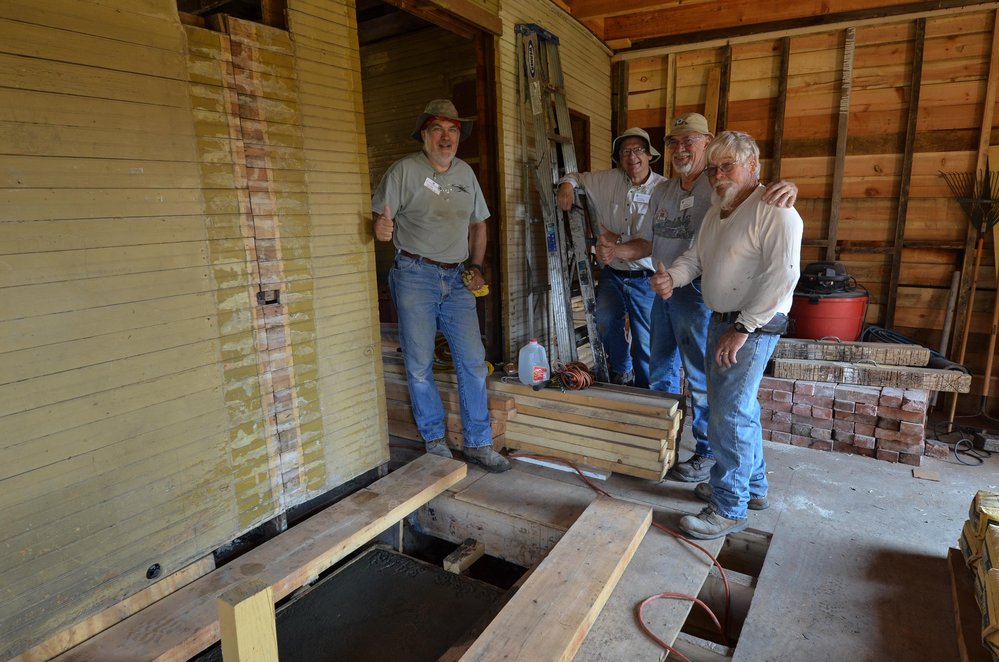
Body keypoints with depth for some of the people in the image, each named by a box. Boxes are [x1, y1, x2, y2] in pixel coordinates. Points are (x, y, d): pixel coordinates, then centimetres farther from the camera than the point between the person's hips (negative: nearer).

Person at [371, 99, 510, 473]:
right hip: (415, 276, -4)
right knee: (419, 365, 0)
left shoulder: (466, 173, 13)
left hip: (456, 279, 4)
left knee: (473, 361, 0)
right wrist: (382, 230, -31)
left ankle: (478, 445, 13)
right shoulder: (404, 170, -3)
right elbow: (380, 222, -7)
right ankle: (434, 441, 18)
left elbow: (477, 224, 21)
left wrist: (476, 267, 9)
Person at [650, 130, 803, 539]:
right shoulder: (717, 211, 14)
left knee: (729, 416, -7)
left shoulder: (773, 211, -16)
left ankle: (729, 509, 8)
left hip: (753, 327, -9)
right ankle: (752, 484, 37)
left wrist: (743, 328, -23)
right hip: (721, 320, 9)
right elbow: (695, 256, 15)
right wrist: (671, 277, -8)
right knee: (738, 407, 19)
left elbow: (782, 276, -23)